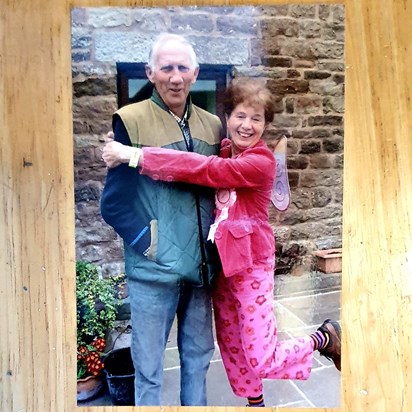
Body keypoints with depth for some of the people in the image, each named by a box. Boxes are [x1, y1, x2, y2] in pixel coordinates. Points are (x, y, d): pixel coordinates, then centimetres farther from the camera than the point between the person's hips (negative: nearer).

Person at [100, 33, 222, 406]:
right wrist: (147, 242, -13)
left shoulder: (213, 125, 6)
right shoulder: (131, 121, -8)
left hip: (202, 265, 5)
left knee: (198, 357, 21)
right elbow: (113, 203, -7)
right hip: (155, 269, -4)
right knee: (149, 367, 12)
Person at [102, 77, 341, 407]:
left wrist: (136, 155, -31)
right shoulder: (222, 151, 3)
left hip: (251, 263, -6)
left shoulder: (261, 161, -19)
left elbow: (206, 170, -31)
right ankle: (254, 401, 46)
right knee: (231, 344, 20)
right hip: (220, 261, 7)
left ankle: (325, 338, 28)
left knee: (262, 361, 2)